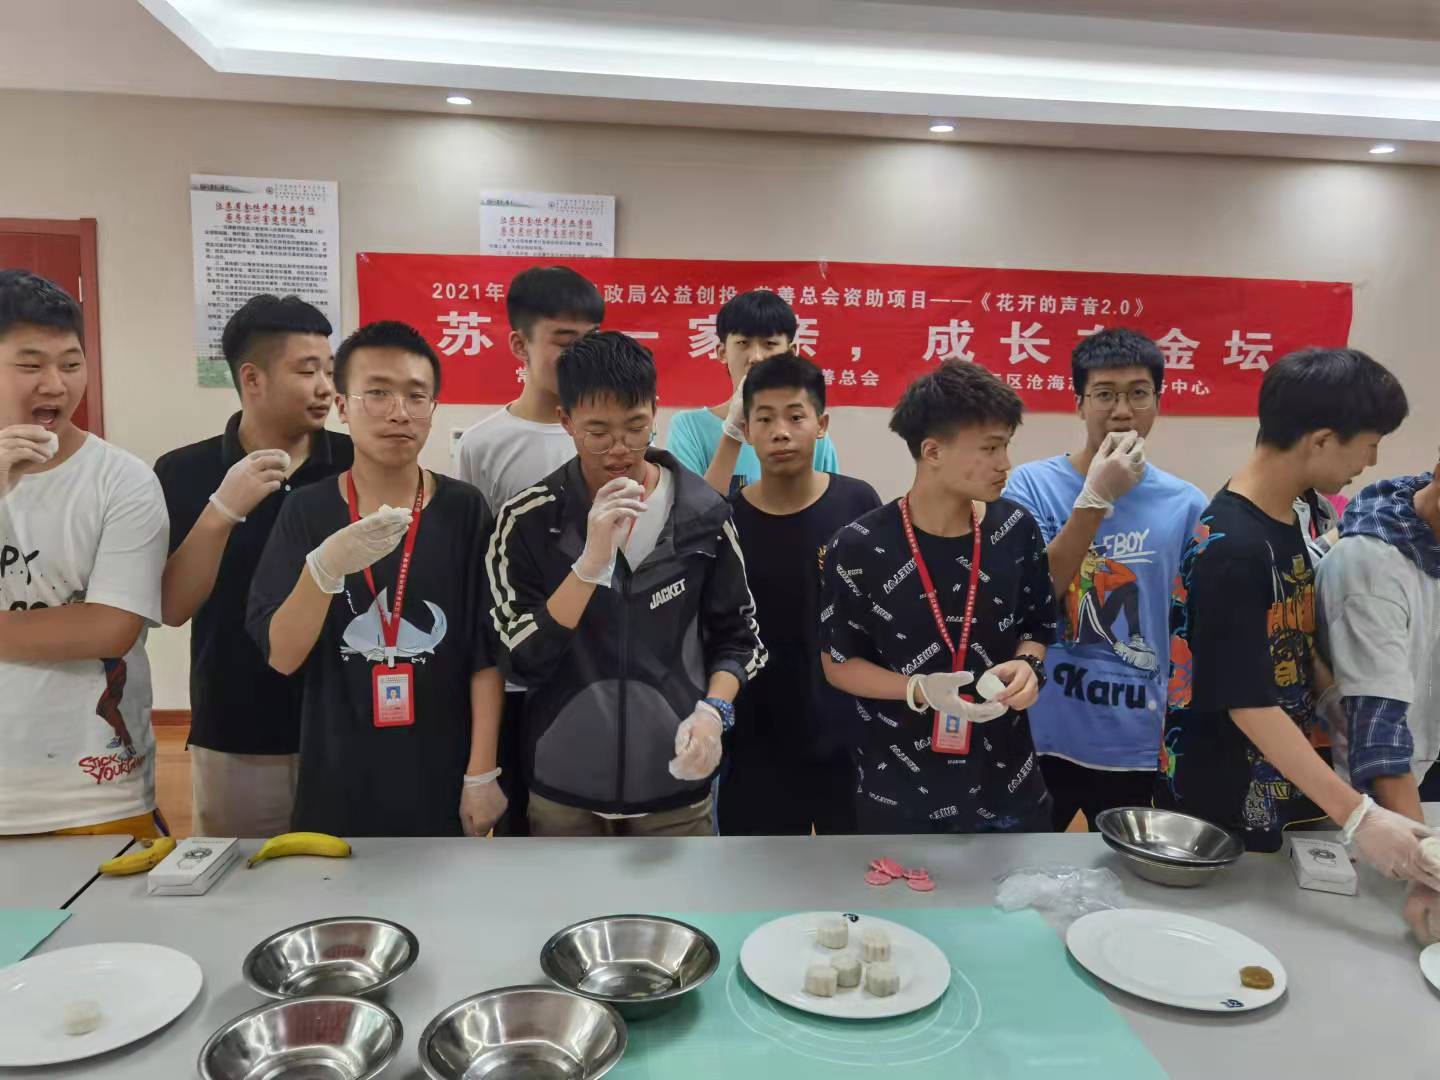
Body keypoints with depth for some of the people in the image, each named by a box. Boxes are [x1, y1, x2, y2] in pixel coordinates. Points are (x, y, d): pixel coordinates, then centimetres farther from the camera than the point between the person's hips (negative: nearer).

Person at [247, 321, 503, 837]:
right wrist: (325, 569, -24)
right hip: (337, 782, 1)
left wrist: (482, 774, -7)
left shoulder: (463, 510, -5)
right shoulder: (306, 512, -3)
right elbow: (281, 657, -8)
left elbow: (487, 653, -4)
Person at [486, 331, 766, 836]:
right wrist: (592, 560, -24)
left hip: (675, 783, 1)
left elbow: (736, 636, 5)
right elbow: (523, 663, -14)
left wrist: (712, 710, -12)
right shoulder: (528, 520, -8)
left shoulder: (703, 514, -5)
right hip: (563, 786, 0)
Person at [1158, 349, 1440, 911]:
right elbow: (1249, 704, -26)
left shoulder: (1288, 517, 3)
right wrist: (1356, 816, -28)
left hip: (1280, 788, 8)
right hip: (1219, 805, -8)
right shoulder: (1230, 548, -26)